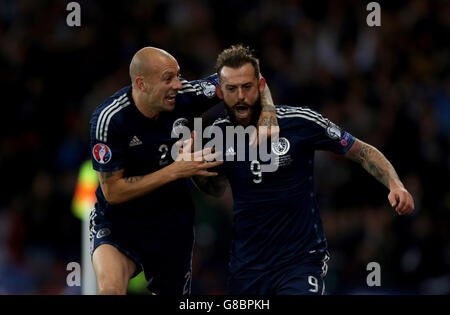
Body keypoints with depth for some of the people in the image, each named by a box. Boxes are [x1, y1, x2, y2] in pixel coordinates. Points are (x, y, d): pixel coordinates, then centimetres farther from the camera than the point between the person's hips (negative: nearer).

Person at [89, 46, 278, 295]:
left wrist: (267, 113, -17)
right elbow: (112, 191, -20)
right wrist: (176, 170, -24)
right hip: (118, 221, -4)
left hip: (173, 225, 4)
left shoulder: (183, 97, -13)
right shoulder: (108, 119, -22)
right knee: (110, 286, -32)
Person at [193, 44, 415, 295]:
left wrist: (395, 185, -17)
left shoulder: (300, 122, -11)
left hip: (301, 259, -4)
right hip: (246, 266, 5)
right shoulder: (218, 133, 1)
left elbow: (362, 152, -2)